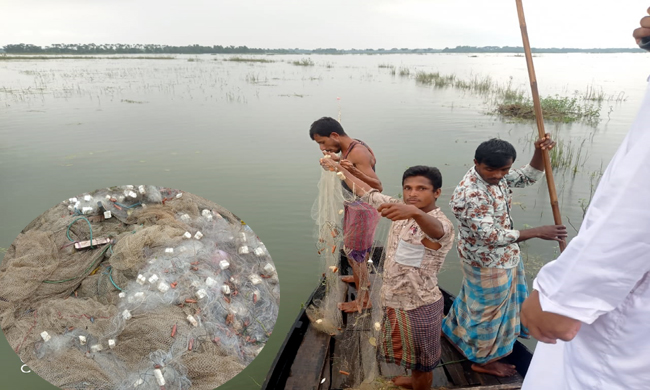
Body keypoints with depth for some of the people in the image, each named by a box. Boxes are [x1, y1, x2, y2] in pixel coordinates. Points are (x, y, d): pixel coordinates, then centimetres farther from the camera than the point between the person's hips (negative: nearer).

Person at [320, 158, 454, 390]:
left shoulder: (442, 224, -25)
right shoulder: (401, 209, -4)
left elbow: (433, 228, -50)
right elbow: (368, 193, 7)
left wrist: (415, 213, -73)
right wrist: (339, 168, 15)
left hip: (420, 306, -7)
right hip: (393, 299, 7)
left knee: (422, 360, 18)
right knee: (412, 354, 32)